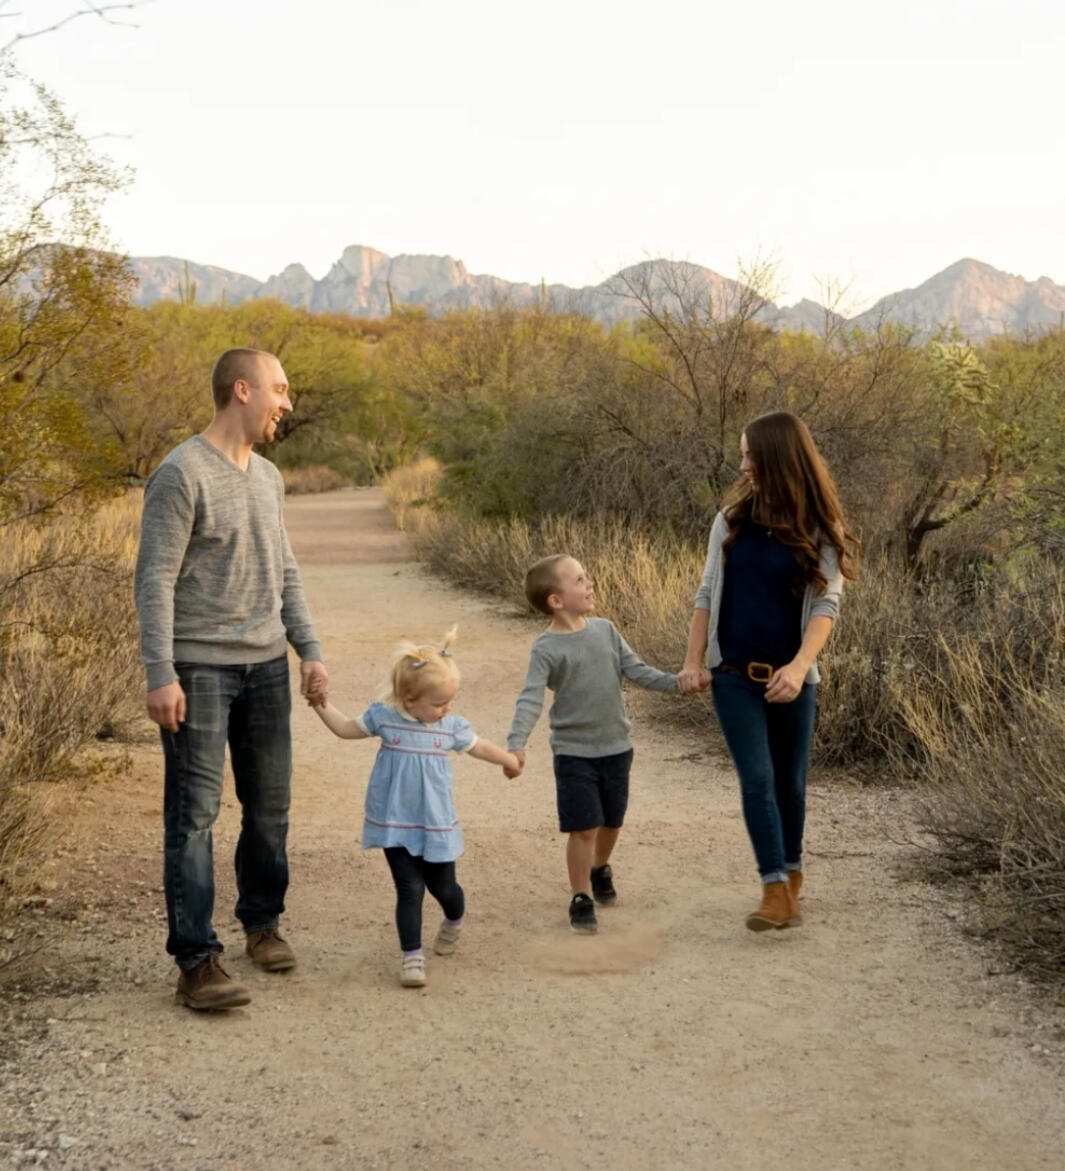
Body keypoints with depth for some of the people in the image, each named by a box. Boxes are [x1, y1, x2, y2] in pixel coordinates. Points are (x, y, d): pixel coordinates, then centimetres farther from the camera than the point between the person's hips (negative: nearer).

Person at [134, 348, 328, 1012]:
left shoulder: (268, 477, 13)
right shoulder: (182, 474, -10)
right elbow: (155, 580, -13)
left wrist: (309, 651, 12)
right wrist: (160, 675, -18)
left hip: (266, 665, 7)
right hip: (200, 669, -7)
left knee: (270, 806, 12)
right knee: (195, 814, -4)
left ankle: (262, 923, 29)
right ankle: (197, 962, -1)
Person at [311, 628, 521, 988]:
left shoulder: (452, 726, -3)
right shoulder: (384, 717, -8)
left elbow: (478, 746, 15)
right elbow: (347, 729, 6)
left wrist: (509, 760, 27)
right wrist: (322, 707, -5)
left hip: (436, 825, 2)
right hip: (395, 824, -2)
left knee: (443, 887, 12)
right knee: (409, 889, -6)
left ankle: (454, 922, 46)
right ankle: (411, 957, 3)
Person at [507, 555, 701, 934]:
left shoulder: (605, 630, 2)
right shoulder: (546, 649, -14)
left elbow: (636, 671, 6)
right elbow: (531, 699, -22)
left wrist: (677, 682, -6)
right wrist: (516, 744, -35)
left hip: (616, 747, 5)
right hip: (574, 753, -5)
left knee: (611, 822, 18)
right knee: (584, 828, -4)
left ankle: (600, 869, 47)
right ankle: (581, 899, 14)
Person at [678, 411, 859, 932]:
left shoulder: (820, 531, -4)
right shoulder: (732, 520, 4)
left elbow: (825, 605, -12)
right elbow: (708, 594, 8)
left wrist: (799, 666, -26)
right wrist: (693, 661, 1)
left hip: (790, 678, -1)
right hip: (734, 675, 1)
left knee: (790, 782, 11)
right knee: (757, 778, -9)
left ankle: (790, 876, 31)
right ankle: (777, 892, -8)